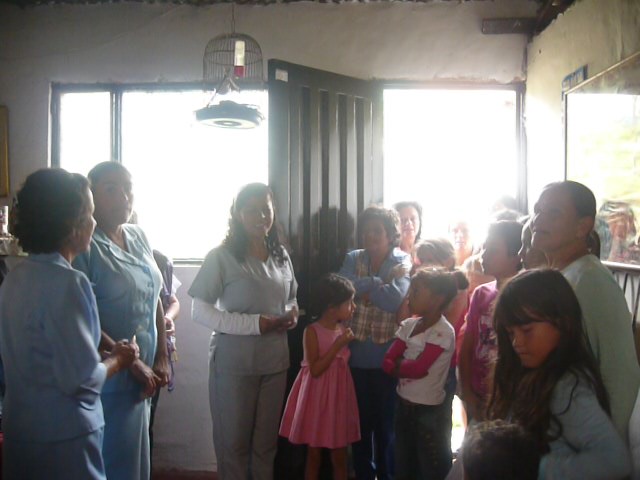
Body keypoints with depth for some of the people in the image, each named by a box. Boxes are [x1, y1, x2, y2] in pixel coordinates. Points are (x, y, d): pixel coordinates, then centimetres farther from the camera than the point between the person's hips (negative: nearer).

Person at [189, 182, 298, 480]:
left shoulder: (281, 255, 8)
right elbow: (200, 312, -12)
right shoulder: (221, 257, -10)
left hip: (275, 361, 5)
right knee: (234, 443, 9)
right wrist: (254, 324, -20)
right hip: (234, 363, -5)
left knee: (266, 441, 16)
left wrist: (292, 312, -4)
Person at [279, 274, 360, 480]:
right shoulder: (312, 331, -14)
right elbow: (315, 370, -20)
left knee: (339, 455, 11)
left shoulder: (344, 330, 3)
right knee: (314, 453, 10)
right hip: (318, 397, -4)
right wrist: (338, 345, -22)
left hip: (339, 396, 5)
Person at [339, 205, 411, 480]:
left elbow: (396, 299, -19)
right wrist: (378, 282, -17)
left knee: (386, 423, 11)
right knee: (360, 421, 14)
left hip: (387, 359, -2)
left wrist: (363, 288, -11)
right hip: (357, 357, 2)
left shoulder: (403, 262, -3)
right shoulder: (353, 259, 4)